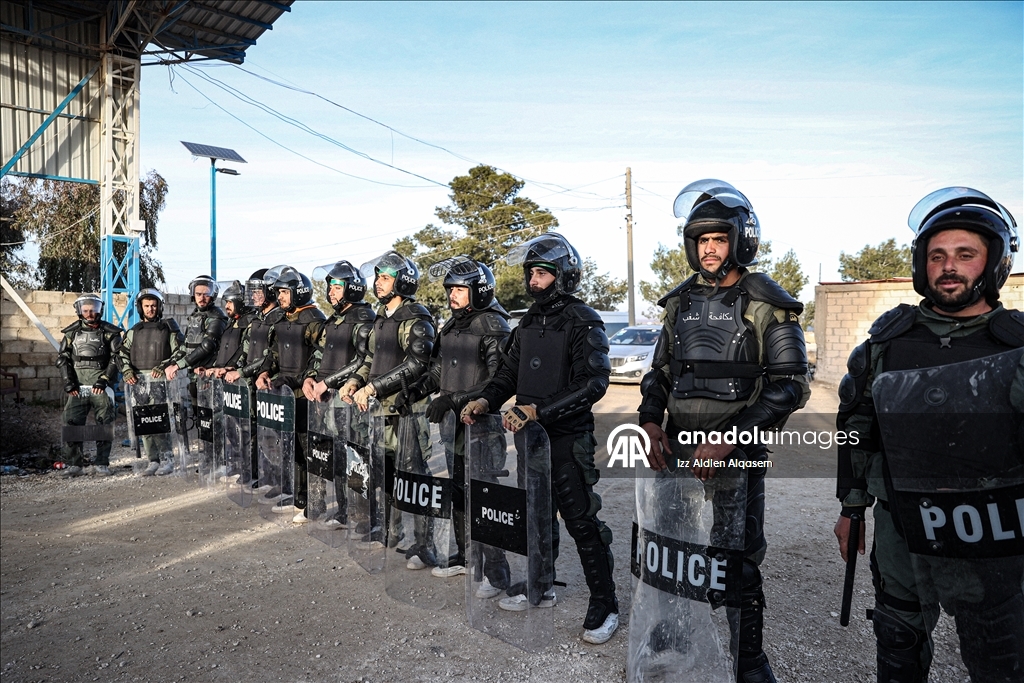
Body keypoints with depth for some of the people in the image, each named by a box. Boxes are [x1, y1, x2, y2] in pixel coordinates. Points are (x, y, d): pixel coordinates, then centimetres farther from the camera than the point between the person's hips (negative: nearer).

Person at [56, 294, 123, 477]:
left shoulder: (109, 332, 4)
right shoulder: (72, 332, 10)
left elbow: (116, 359, 0)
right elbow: (63, 358, 11)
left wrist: (104, 380, -10)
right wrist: (68, 382, 0)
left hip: (101, 386, -2)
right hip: (77, 387, 2)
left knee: (104, 424, -1)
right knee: (71, 424, -6)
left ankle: (101, 464, 6)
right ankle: (73, 464, 2)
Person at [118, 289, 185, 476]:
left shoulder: (168, 328, 7)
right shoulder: (134, 331, 18)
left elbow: (180, 352, 0)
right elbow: (123, 352, 15)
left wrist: (163, 367, -12)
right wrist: (127, 371, -3)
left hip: (161, 380, -4)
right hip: (139, 381, 4)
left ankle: (168, 459, -3)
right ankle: (153, 461, 9)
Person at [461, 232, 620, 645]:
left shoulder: (584, 323, -12)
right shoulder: (529, 323, 12)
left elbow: (593, 384, -20)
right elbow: (509, 372, 17)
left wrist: (539, 410, -27)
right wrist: (486, 400, -3)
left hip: (568, 438, -7)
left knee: (581, 521, -2)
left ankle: (604, 605, 11)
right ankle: (542, 587, 35)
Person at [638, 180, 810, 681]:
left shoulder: (767, 305, -5)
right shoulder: (680, 302, 11)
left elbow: (789, 386, -10)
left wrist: (728, 439, -18)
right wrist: (650, 421, -2)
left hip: (736, 452, -5)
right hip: (676, 448, 5)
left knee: (737, 560, 6)